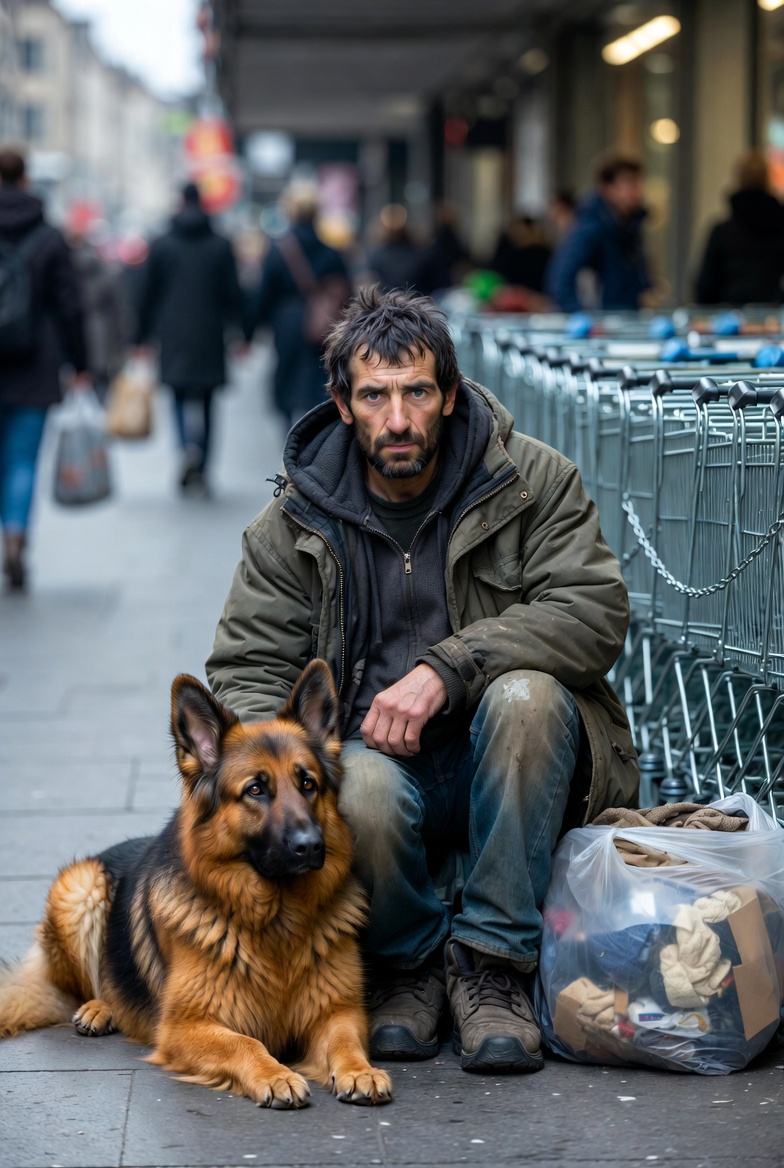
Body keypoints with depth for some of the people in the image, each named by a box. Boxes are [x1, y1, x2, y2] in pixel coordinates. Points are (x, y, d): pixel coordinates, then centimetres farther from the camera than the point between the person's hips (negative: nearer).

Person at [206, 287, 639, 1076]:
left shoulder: (531, 481, -3)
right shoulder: (296, 521, 3)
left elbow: (596, 613, -15)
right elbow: (247, 667, 3)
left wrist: (446, 669, -26)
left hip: (508, 767, 0)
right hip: (379, 759, 0)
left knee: (525, 695, -34)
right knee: (361, 788, -35)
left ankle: (493, 963, -20)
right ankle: (409, 963, -3)